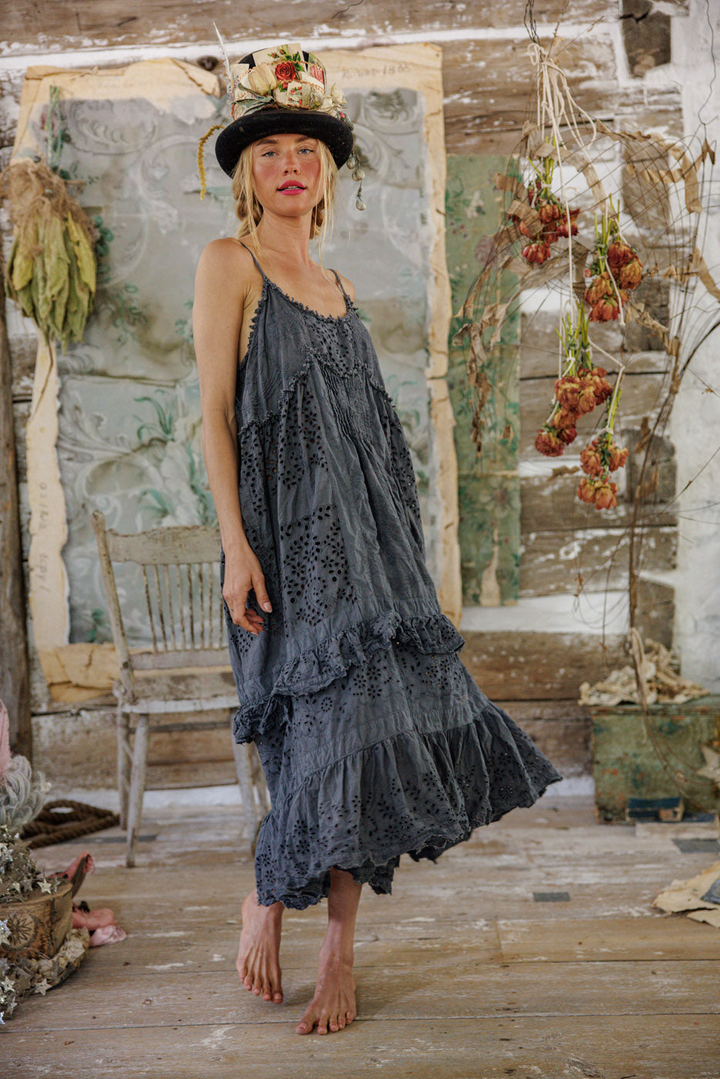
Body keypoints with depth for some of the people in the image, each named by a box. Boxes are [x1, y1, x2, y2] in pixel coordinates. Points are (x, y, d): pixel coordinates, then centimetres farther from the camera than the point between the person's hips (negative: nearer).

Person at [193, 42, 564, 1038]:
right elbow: (214, 413, -8)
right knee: (332, 729, -9)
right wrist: (235, 544, -16)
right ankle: (266, 899, 18)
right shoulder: (228, 263, 0)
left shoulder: (337, 286, 19)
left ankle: (339, 946, 15)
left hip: (367, 540, 7)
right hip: (289, 536, -6)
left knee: (374, 721, 3)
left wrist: (391, 537, 15)